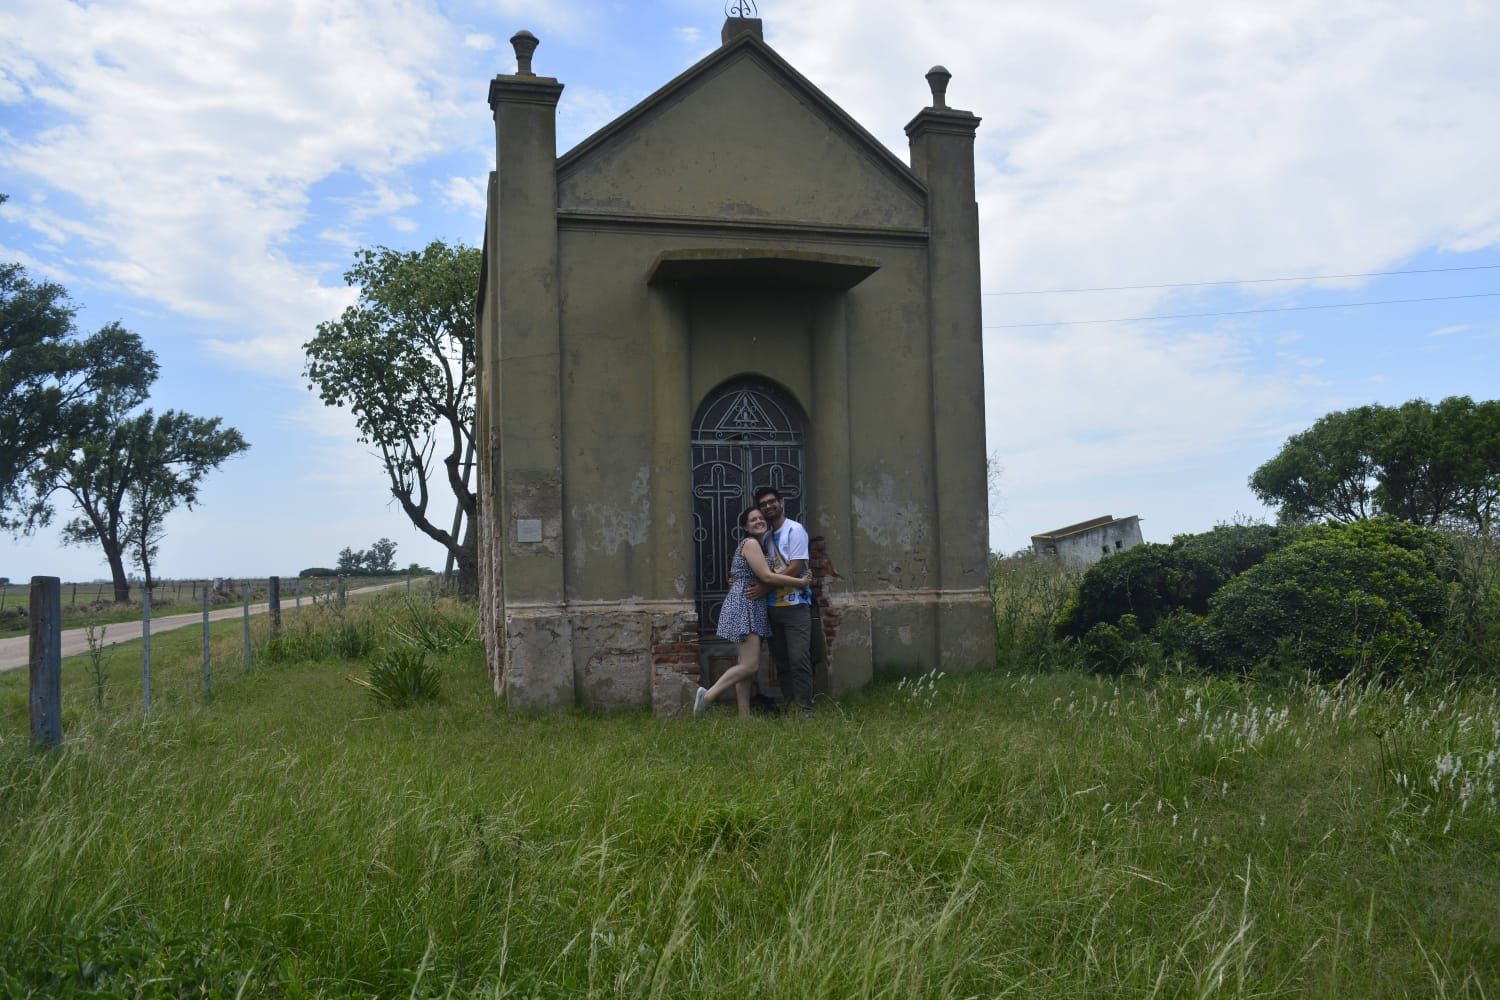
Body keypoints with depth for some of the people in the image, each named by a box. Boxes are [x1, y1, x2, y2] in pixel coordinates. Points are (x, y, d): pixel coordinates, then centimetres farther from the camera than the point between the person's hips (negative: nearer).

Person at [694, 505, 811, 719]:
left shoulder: (759, 545, 22)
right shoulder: (750, 543, -9)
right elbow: (767, 576, -17)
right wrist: (801, 582, -13)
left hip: (753, 610, 10)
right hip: (743, 607, -10)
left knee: (749, 665, 6)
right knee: (750, 665, -15)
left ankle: (744, 716, 7)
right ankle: (707, 696, -10)